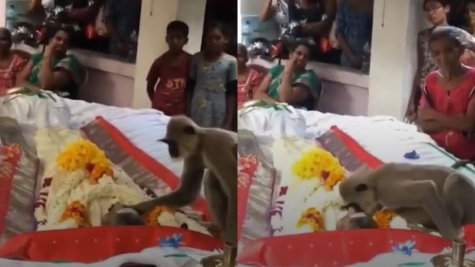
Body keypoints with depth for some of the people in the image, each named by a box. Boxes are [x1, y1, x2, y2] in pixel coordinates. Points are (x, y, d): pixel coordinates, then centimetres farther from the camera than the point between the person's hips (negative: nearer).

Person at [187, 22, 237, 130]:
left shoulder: (231, 62, -2)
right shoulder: (197, 59, 5)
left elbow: (232, 94, -2)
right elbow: (190, 88, 10)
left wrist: (229, 122, -5)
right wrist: (187, 116, 6)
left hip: (219, 115, -2)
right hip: (197, 114, 2)